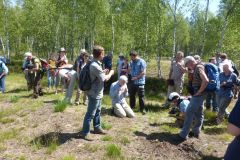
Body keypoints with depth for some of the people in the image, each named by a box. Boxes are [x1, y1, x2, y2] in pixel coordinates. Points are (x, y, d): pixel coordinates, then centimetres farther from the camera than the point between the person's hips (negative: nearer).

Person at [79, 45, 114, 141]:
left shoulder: (95, 64, 7)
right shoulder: (95, 66, -25)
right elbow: (104, 79, -21)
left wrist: (104, 72, 11)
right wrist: (110, 73, -5)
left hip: (97, 93, 10)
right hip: (94, 93, -10)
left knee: (97, 111, 21)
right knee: (90, 114, 0)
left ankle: (97, 128, 36)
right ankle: (84, 133, 11)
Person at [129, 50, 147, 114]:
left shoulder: (142, 62, -11)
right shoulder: (131, 62, 10)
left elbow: (143, 72, -15)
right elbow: (129, 70, 14)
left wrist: (136, 77, -19)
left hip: (140, 82, -6)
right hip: (133, 82, 6)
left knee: (141, 96, 0)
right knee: (132, 95, 15)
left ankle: (142, 109, 12)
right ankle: (132, 107, 31)